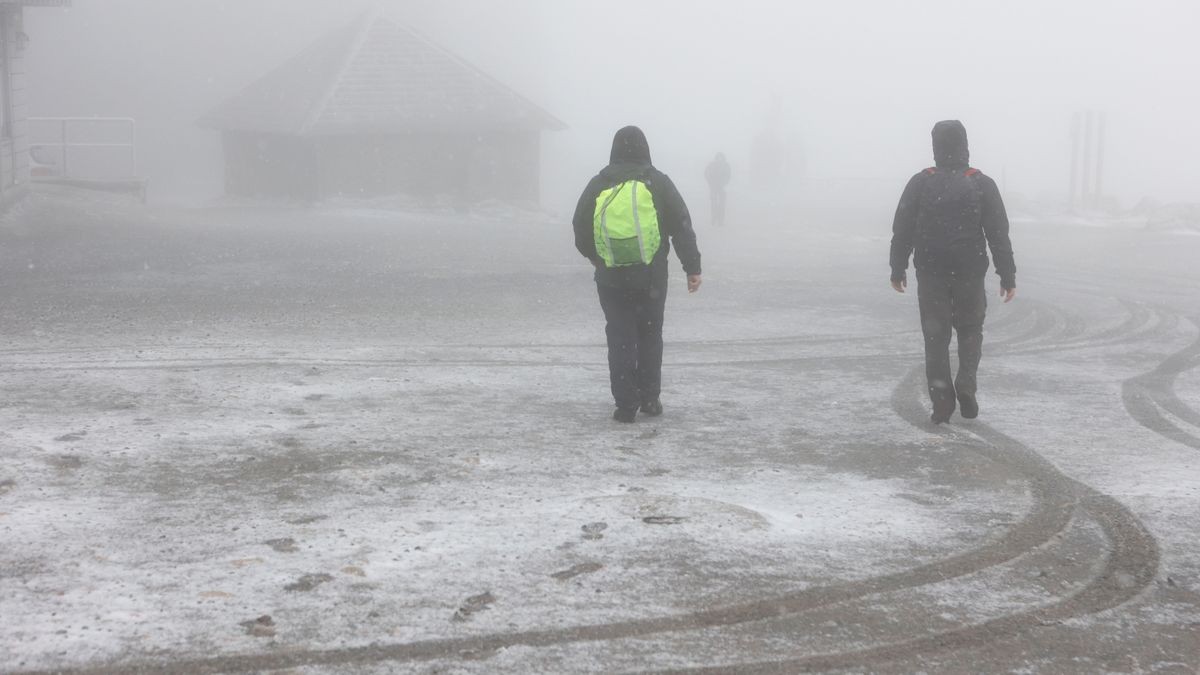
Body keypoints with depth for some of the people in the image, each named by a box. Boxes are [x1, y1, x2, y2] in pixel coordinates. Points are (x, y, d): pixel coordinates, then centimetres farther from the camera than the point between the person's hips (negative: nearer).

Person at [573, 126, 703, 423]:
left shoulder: (598, 186, 4)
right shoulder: (658, 182, 1)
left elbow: (580, 231, 10)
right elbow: (682, 227, -2)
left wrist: (597, 259, 27)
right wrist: (693, 268, 2)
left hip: (610, 277, 0)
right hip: (651, 276, 0)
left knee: (620, 338, 4)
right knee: (650, 335, 15)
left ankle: (626, 404, 0)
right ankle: (649, 399, 17)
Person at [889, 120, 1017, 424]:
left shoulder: (920, 183, -1)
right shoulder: (982, 184, -3)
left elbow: (902, 230, 1)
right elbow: (999, 234, -3)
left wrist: (898, 269, 11)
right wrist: (1008, 276, 3)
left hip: (930, 273, 0)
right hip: (970, 273, 0)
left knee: (936, 336, 6)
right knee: (970, 331, 16)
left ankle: (941, 400, 0)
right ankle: (966, 386, -2)